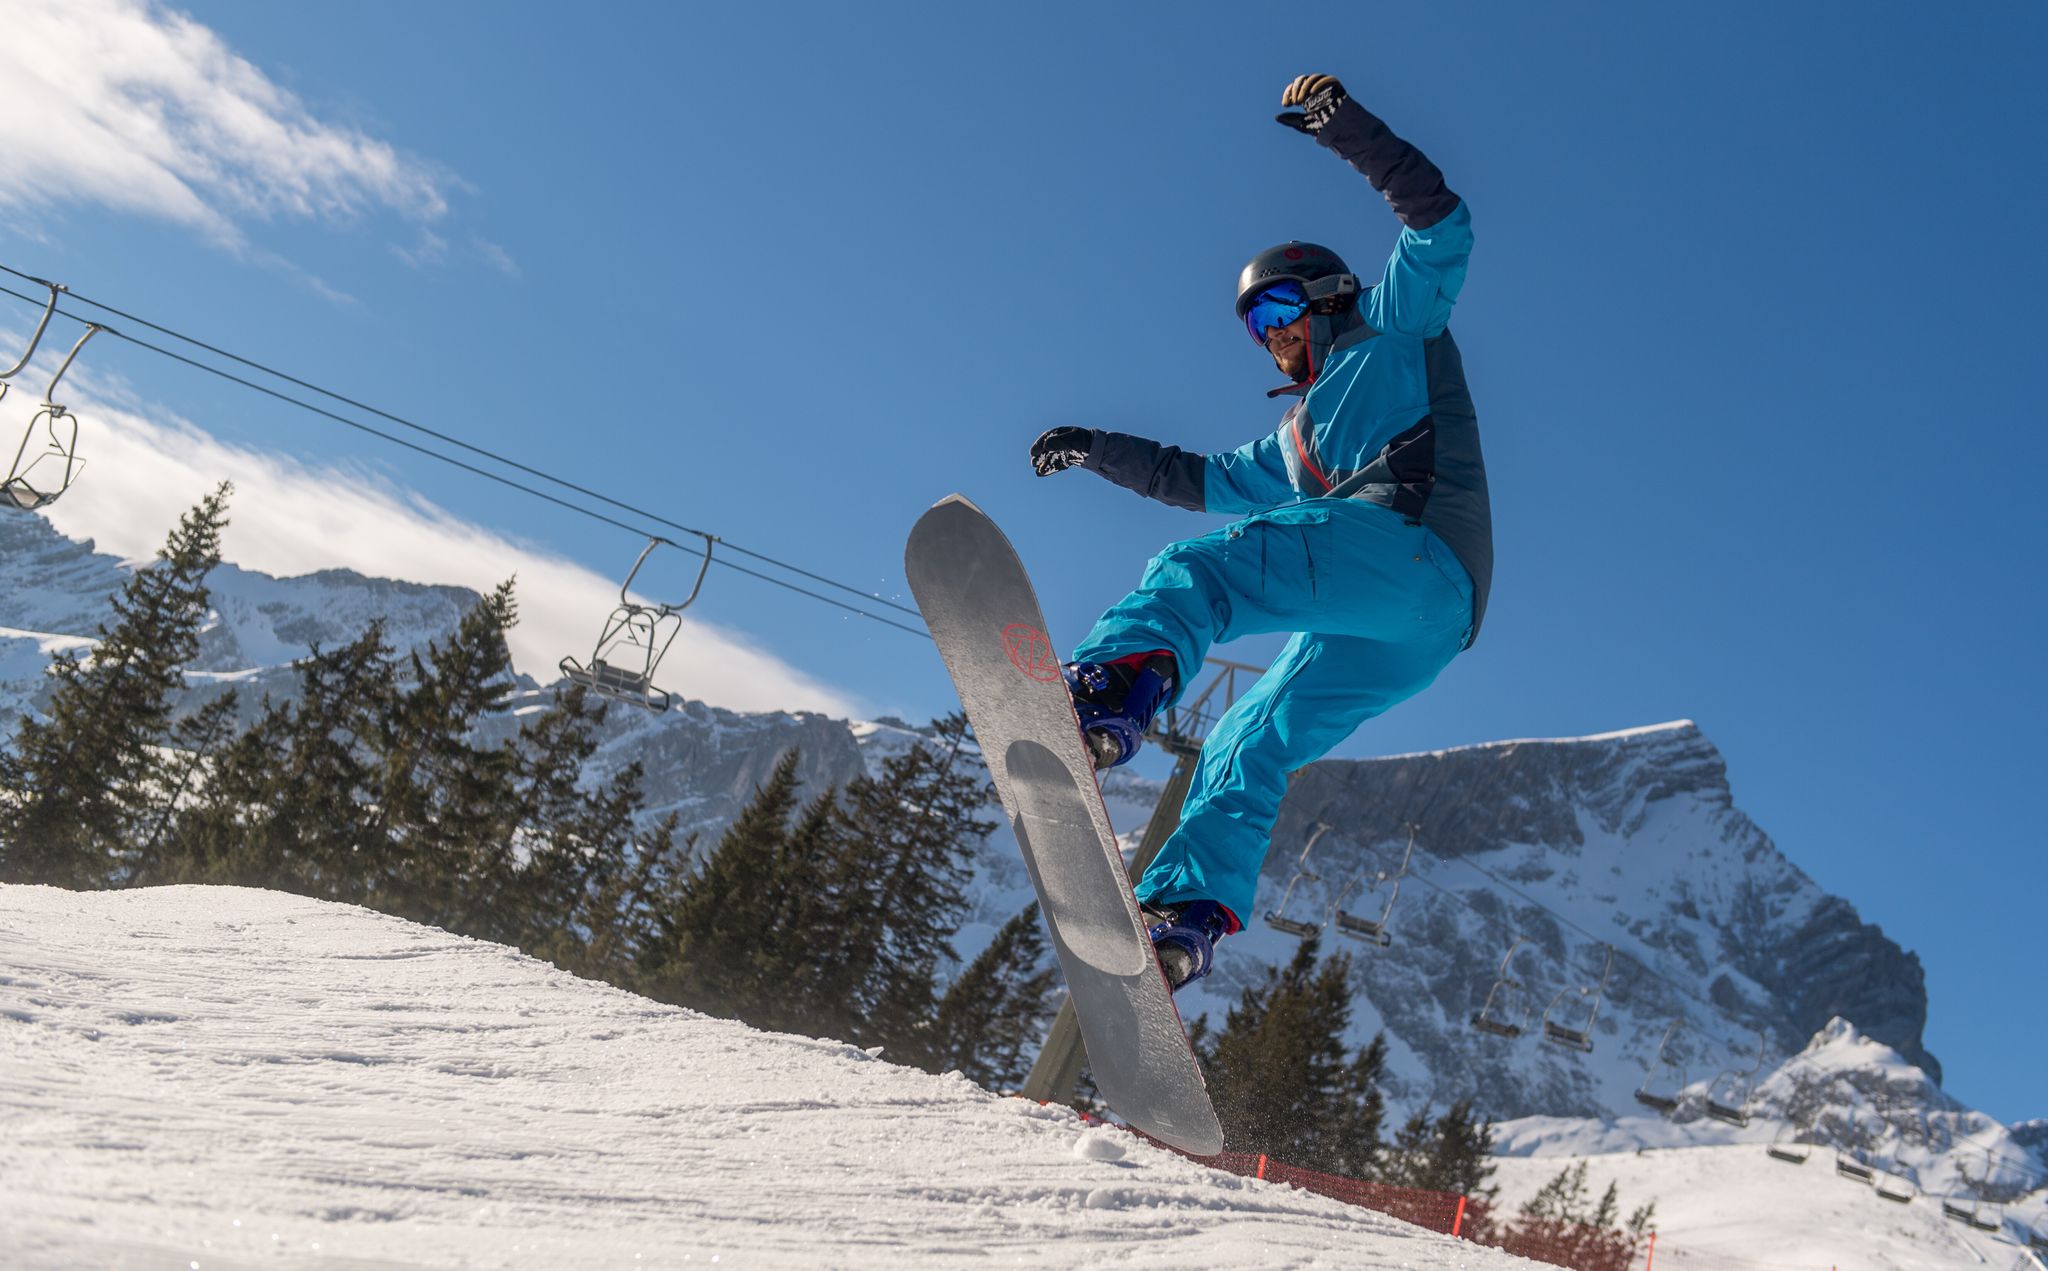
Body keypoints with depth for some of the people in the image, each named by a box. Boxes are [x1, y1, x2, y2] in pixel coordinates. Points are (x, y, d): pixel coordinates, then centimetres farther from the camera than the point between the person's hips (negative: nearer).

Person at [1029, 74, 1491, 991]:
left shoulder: (1392, 331, 21)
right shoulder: (1294, 442, 39)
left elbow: (1439, 227, 6)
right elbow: (1203, 480, 46)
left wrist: (1345, 126, -1)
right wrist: (1097, 450, 43)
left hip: (1413, 545, -8)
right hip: (1384, 632, 8)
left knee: (1199, 566, -26)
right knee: (1245, 748, 2)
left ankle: (1115, 687, -52)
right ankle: (1191, 912, -8)